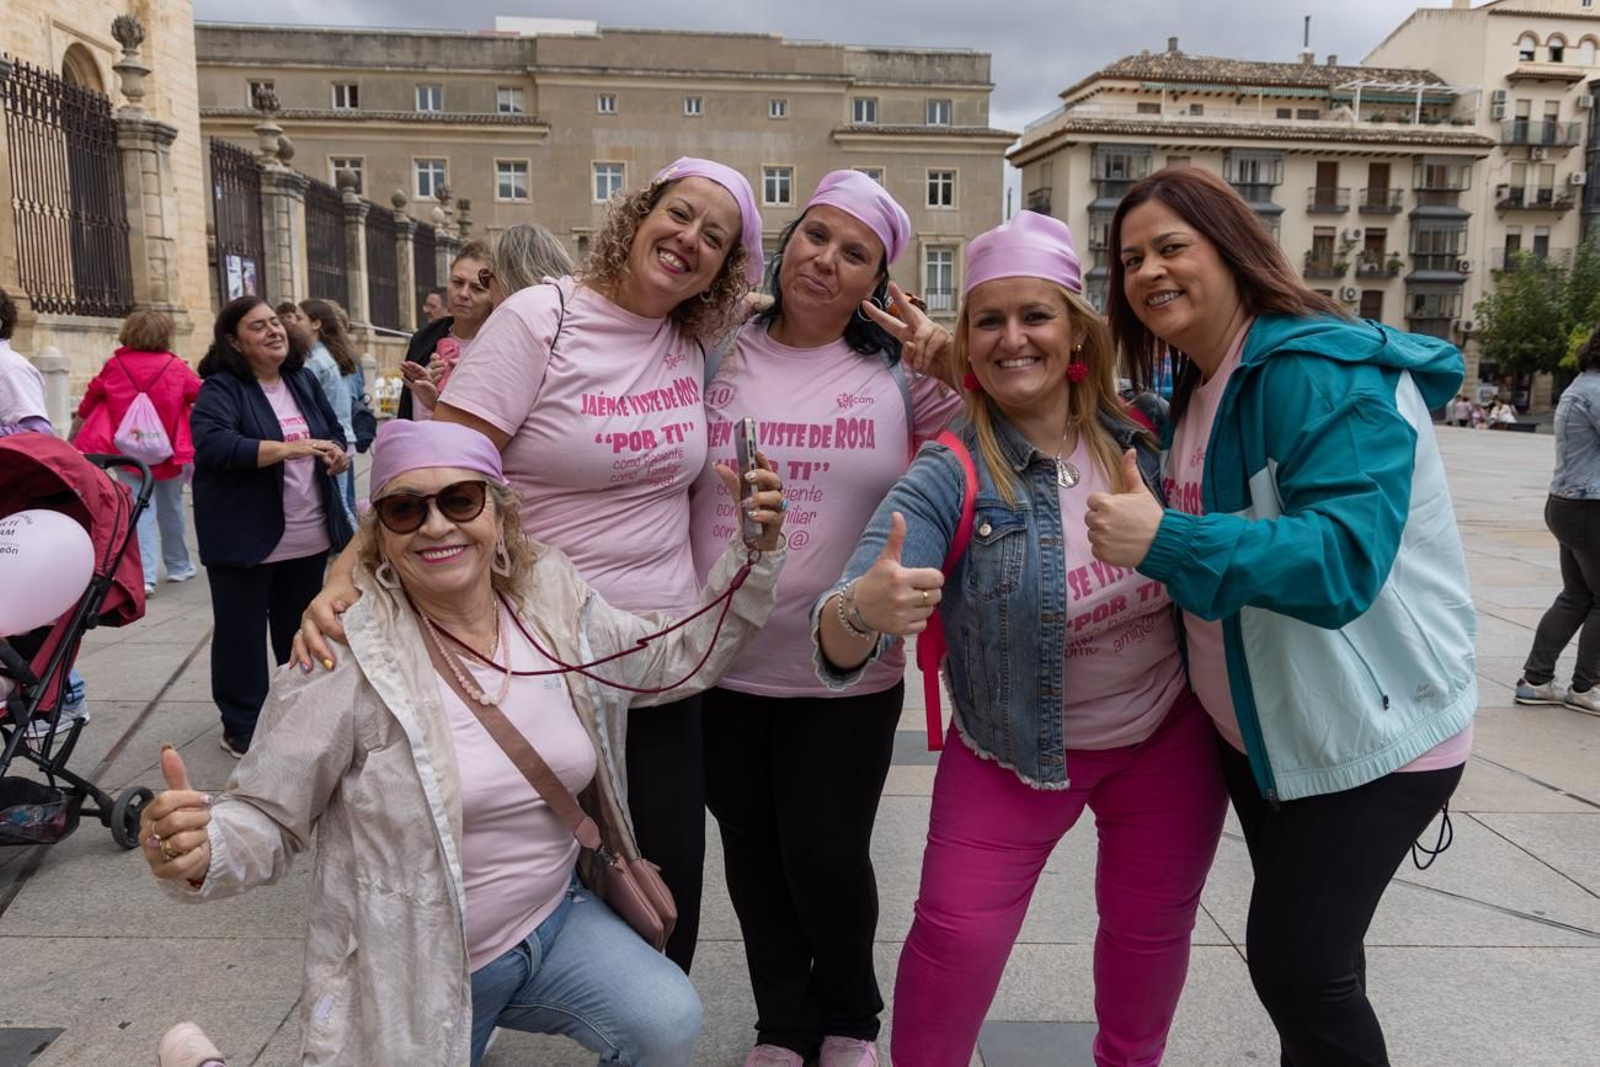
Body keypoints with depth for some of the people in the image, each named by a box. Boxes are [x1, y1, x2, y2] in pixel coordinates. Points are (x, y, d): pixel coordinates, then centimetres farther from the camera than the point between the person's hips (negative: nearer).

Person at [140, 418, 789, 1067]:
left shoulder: (559, 613, -4)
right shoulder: (347, 659, -19)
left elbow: (680, 659, 9)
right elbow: (268, 818, -13)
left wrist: (753, 555, -1)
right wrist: (200, 853, -35)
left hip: (554, 922, 4)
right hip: (412, 969, -3)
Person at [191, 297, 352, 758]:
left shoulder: (303, 380, 10)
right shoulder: (221, 388, -11)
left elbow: (334, 430, 19)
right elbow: (213, 444, -27)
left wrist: (338, 454, -5)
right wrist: (286, 448, -35)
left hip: (309, 537, 6)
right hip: (246, 540, -6)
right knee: (241, 633, 3)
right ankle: (241, 727, 15)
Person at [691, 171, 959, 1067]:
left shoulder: (899, 374, -1)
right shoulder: (715, 356, 1)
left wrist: (953, 376, -13)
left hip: (847, 673, -1)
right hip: (720, 663, 2)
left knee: (828, 860, 3)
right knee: (754, 858, 15)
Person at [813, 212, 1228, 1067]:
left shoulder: (1151, 432, -11)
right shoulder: (948, 479, -22)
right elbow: (837, 647, -30)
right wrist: (861, 611, -52)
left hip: (1171, 735, 3)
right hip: (1013, 751, -3)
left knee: (1150, 926, 19)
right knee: (955, 936, -2)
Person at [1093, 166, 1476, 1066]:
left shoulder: (1325, 370, -22)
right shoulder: (1196, 389, 6)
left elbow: (1345, 558, -33)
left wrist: (1166, 541, -41)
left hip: (1371, 729, -8)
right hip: (1259, 727, 9)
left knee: (1296, 964, -5)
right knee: (1302, 952, 20)